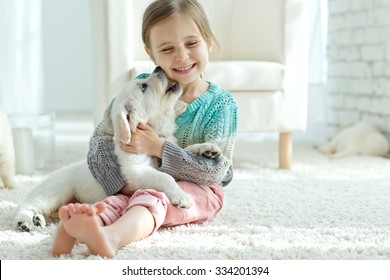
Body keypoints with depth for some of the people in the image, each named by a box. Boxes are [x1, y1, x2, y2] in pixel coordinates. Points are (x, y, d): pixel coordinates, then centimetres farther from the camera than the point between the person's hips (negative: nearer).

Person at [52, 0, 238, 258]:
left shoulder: (221, 103, -8)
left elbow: (216, 171, -14)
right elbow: (101, 139, -3)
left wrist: (158, 148, -22)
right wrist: (122, 183, -20)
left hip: (197, 189, -3)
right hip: (140, 185, 3)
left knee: (152, 198, -35)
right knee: (119, 200, -30)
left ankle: (111, 236, -66)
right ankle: (78, 228, -63)